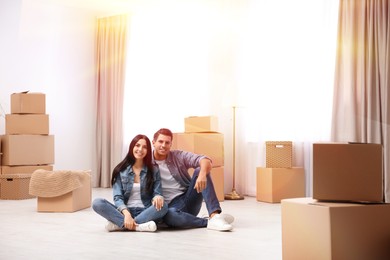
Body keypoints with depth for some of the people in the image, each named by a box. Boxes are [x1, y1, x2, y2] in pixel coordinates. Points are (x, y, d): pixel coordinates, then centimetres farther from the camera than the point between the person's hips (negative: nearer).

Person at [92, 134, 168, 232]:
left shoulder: (154, 170, 5)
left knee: (163, 205, -32)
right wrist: (126, 213, -25)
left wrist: (157, 197, -25)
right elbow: (117, 197, -4)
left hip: (145, 212, 0)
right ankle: (138, 226, -35)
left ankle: (120, 224, -30)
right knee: (97, 203, -25)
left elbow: (157, 193, 2)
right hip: (125, 211, 0)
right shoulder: (120, 170, 3)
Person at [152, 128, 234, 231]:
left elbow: (206, 161, -11)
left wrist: (202, 174, -33)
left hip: (189, 200, 3)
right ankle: (208, 222, -26)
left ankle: (214, 215, -34)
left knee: (200, 170, -20)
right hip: (171, 206, -3)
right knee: (169, 215, -40)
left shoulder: (179, 156, 4)